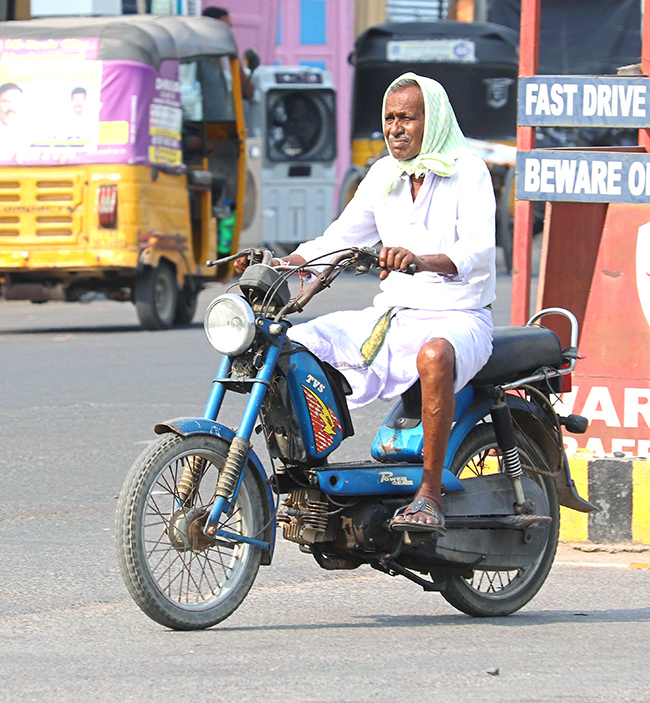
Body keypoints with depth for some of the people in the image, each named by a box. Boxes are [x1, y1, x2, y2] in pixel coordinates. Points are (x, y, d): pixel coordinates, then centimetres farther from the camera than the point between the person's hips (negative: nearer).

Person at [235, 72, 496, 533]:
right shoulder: (384, 175, 12)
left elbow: (479, 249, -23)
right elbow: (342, 236, 14)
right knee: (294, 345, -11)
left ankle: (430, 493, -35)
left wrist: (423, 260, -43)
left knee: (435, 356, -42)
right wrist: (279, 264, -3)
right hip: (390, 317, 7)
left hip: (458, 320, -7)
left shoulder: (467, 171, -8)